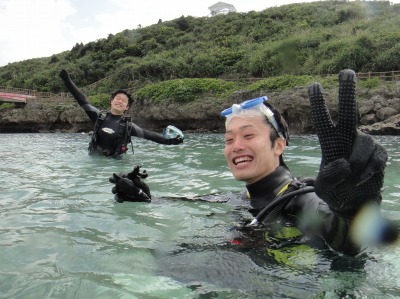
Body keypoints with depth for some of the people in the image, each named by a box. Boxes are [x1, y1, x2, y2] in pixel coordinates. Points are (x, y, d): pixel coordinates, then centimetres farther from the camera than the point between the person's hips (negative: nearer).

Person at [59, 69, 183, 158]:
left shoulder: (128, 125, -2)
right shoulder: (99, 116, 2)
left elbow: (148, 134, -3)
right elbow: (82, 101, 4)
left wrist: (169, 140, -11)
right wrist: (67, 80, 2)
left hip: (113, 161, -1)